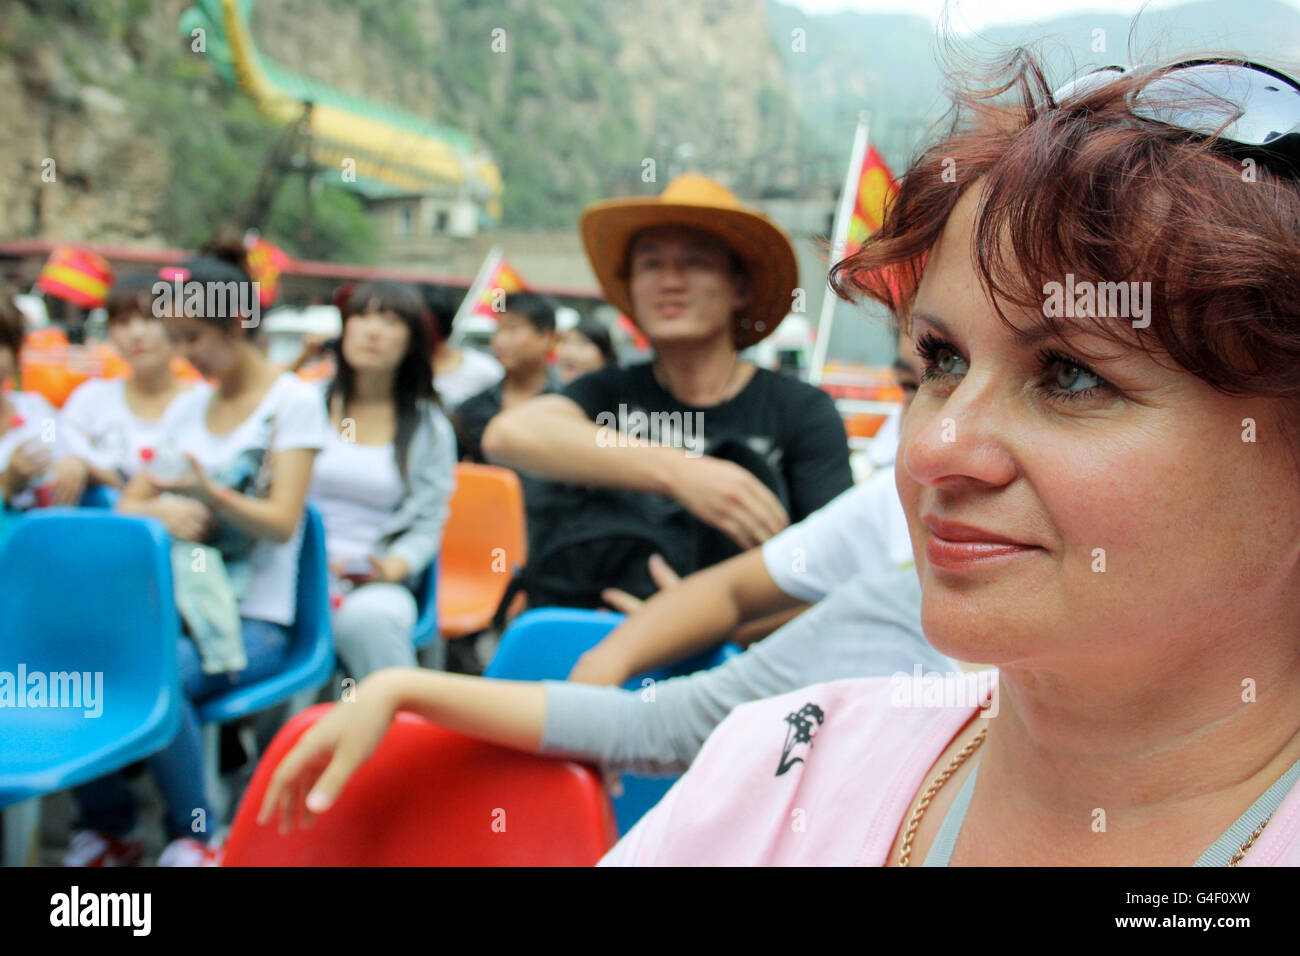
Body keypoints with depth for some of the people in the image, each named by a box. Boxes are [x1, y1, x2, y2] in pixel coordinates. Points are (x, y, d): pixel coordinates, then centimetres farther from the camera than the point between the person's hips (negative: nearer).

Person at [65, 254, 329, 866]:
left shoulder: (293, 402, -2)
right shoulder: (187, 407, 16)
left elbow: (281, 522, -11)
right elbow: (127, 506, 15)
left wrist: (209, 493, -29)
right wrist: (163, 511, -8)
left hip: (252, 619, -5)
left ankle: (194, 834, -10)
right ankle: (107, 825, 1)